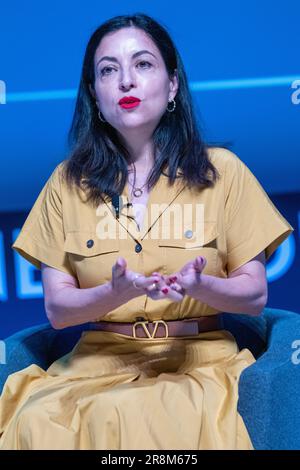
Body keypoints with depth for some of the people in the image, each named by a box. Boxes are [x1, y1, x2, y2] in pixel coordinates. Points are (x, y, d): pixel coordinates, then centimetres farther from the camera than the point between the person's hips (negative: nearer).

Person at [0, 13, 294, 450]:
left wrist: (197, 285, -20)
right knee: (38, 421, -30)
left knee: (132, 416, -35)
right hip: (99, 360, 2)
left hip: (198, 358, -2)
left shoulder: (221, 170, 2)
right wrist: (118, 292, -19)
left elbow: (254, 295, 3)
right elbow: (57, 308, 3)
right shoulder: (67, 183, 6)